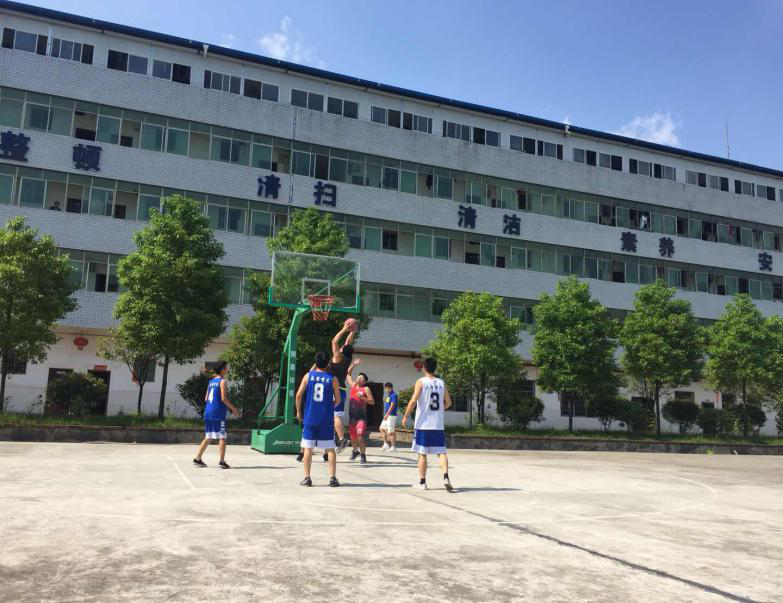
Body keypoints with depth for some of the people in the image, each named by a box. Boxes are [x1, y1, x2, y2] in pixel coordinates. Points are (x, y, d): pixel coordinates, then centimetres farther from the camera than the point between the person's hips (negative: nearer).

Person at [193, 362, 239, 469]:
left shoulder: (211, 381, 16)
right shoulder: (222, 381, -9)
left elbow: (206, 398, 17)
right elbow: (224, 398, -16)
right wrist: (234, 409, -7)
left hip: (208, 412, 8)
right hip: (218, 413, -8)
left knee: (208, 437, 15)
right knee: (222, 437, -3)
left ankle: (197, 458, 14)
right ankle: (222, 461, -4)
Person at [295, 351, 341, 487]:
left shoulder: (308, 376, 1)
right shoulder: (332, 379, 0)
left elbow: (298, 395, -1)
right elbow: (337, 400, 3)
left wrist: (298, 411, 12)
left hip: (310, 418, 0)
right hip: (327, 419, 0)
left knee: (308, 448, 7)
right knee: (330, 449, 6)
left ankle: (307, 478, 6)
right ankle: (332, 478, 3)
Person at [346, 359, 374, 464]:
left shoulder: (366, 389, -5)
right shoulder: (353, 385, 10)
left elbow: (372, 402, -8)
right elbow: (348, 373, 19)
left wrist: (362, 397, -19)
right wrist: (354, 364, 8)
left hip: (361, 417, -5)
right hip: (352, 416, 5)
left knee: (360, 436, -15)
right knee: (353, 437, 16)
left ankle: (363, 455, -1)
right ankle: (355, 451, 39)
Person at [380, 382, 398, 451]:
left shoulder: (393, 395, -12)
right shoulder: (388, 395, 17)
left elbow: (392, 405, -20)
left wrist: (387, 414, -24)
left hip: (391, 415, -10)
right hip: (387, 416, 10)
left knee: (390, 432, -6)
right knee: (382, 429, 12)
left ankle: (393, 447, 1)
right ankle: (386, 444, 17)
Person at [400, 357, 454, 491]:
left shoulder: (421, 382, -5)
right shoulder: (441, 383, 8)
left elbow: (413, 400, -14)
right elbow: (448, 402, 11)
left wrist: (405, 416, -5)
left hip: (423, 424, -3)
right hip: (438, 425, 3)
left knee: (422, 453, 5)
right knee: (441, 452, 6)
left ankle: (422, 482, 10)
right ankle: (446, 477, -13)